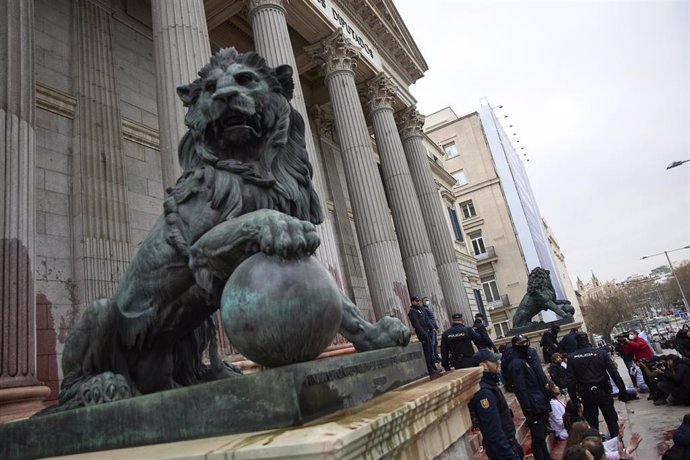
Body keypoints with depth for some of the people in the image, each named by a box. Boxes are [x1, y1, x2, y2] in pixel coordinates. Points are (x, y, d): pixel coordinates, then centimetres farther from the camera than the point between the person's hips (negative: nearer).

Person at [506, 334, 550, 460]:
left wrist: (547, 402, 19)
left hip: (542, 405, 9)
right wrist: (528, 412, -23)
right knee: (538, 438, -1)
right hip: (534, 407, -9)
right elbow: (520, 390, -21)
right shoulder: (516, 363, -16)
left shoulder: (529, 359, 14)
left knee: (542, 436, 19)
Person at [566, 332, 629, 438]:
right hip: (603, 392, 0)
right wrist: (622, 391, -1)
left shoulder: (571, 358, -4)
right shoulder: (601, 353, -4)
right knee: (612, 421, 13)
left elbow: (570, 380, -5)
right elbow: (614, 373, -7)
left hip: (586, 395, 0)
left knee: (592, 424, 11)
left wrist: (574, 398, 2)